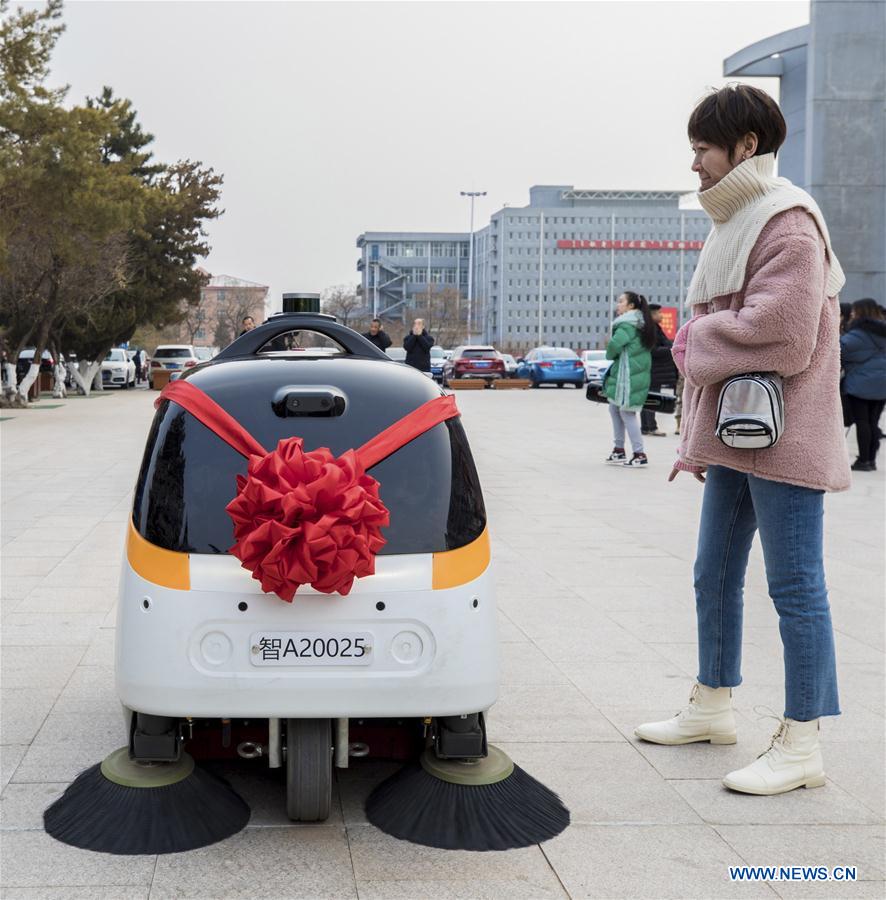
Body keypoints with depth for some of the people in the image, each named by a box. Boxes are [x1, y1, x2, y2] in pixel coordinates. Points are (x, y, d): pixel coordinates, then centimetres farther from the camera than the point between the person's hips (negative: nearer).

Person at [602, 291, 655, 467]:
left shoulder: (627, 324, -14)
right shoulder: (640, 323, 17)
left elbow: (615, 344, -28)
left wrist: (609, 355, -5)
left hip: (628, 375, -10)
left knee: (627, 413, -6)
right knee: (614, 408, 17)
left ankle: (639, 454, -4)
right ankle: (619, 451, 22)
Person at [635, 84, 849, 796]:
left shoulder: (787, 221, -13)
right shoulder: (734, 221, 19)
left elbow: (779, 330, -23)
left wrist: (696, 342, -7)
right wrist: (696, 437, 18)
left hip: (781, 435, -10)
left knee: (795, 585, -4)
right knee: (715, 576, 17)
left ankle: (801, 744, 2)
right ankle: (713, 707, 32)